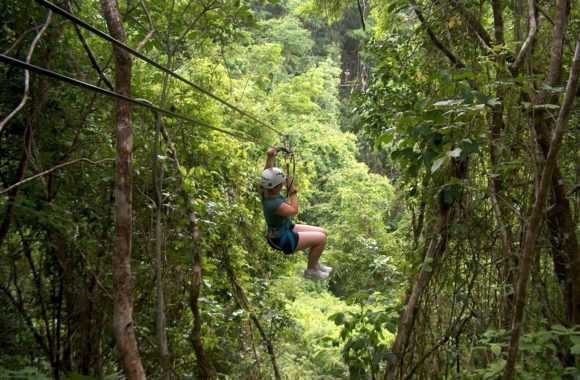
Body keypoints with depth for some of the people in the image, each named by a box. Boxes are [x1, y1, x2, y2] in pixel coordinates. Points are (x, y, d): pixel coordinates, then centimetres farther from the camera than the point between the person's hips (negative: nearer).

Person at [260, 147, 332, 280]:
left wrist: (270, 157, -23)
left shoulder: (266, 191, -12)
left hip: (286, 229, 9)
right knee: (321, 239, -9)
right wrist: (293, 191, -17)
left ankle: (315, 264, 28)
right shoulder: (273, 204, -35)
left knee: (323, 232, 10)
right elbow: (294, 211, -25)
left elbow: (268, 173, -4)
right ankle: (310, 270, 11)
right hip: (282, 239, -9)